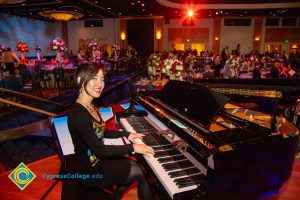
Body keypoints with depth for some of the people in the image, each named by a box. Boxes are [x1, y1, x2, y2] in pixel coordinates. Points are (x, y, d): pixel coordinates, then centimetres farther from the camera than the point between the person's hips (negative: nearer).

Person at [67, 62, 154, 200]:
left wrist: (126, 134, 7)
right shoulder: (78, 114, -29)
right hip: (90, 170, -8)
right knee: (144, 172, 0)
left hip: (97, 159, 8)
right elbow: (99, 149, -28)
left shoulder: (90, 106, 1)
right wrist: (132, 147, -22)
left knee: (135, 166, 17)